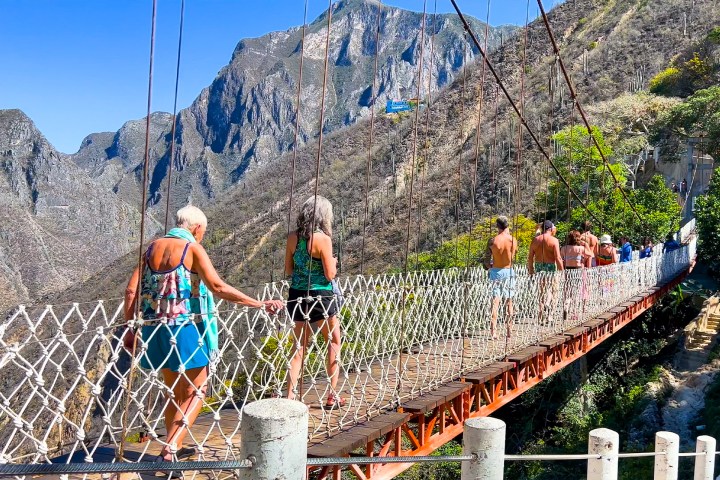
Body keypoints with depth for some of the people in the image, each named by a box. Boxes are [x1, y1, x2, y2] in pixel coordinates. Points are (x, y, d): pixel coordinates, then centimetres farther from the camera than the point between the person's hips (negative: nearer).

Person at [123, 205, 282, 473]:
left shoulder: (153, 247, 9)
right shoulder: (193, 248, -8)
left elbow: (131, 290, 4)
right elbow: (218, 288, -19)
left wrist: (129, 328, 10)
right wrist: (260, 305, -17)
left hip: (155, 330, 6)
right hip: (185, 330, -6)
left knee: (175, 392, 23)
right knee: (195, 393, 8)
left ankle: (174, 448, 34)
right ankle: (168, 452, -3)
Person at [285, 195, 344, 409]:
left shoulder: (293, 237, 1)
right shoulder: (323, 239, -16)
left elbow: (288, 270, 8)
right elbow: (330, 274, -12)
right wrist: (333, 262, 8)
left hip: (297, 296, 5)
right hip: (320, 296, -5)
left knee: (300, 346, 15)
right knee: (333, 342, 15)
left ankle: (290, 395, 9)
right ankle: (332, 395, 19)